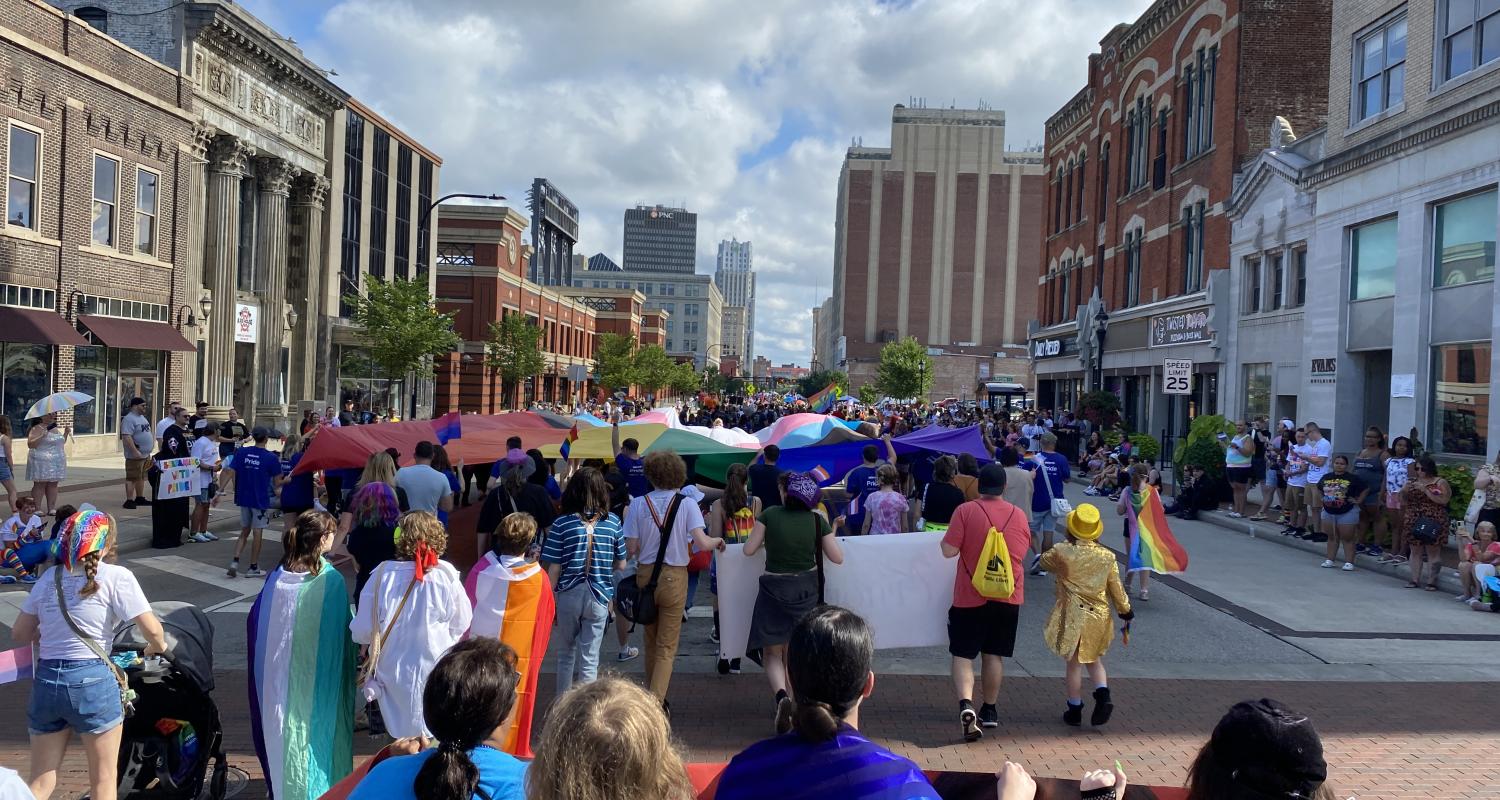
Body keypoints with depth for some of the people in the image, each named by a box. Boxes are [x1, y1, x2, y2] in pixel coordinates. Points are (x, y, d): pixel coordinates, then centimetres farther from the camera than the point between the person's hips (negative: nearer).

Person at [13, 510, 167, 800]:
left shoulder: (49, 577, 10)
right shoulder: (116, 577, -5)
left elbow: (19, 633, 14)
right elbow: (152, 629, -9)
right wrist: (159, 646, 12)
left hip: (46, 680, 5)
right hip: (92, 679, -5)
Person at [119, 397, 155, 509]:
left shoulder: (142, 417, 16)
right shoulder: (129, 419, -15)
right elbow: (127, 437, -24)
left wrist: (149, 452, 23)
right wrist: (135, 451, -27)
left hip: (145, 455, 10)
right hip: (135, 456, -10)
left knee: (141, 477, 16)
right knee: (132, 478, -7)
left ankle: (140, 498, 24)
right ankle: (129, 500, -5)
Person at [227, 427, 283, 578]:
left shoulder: (240, 452, -1)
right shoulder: (271, 457, -11)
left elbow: (234, 474, 0)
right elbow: (277, 483, -7)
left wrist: (237, 492, 12)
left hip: (243, 498, 4)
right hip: (261, 500, -4)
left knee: (244, 532, 18)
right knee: (257, 533, 5)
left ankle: (235, 561, 4)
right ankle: (253, 568, 12)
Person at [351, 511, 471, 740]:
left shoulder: (382, 575, -15)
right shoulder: (447, 576, -14)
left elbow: (362, 631, -8)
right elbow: (461, 625, -1)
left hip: (393, 672, 1)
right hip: (438, 672, 0)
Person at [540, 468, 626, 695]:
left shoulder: (561, 524, -8)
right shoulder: (612, 522, -3)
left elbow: (554, 569, -8)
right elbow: (621, 564, 4)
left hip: (568, 595, 0)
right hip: (599, 597, 0)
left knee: (566, 654, 19)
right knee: (589, 659, 8)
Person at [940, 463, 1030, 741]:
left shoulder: (966, 511, -12)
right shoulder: (1019, 515, 0)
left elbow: (949, 551, -14)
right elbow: (1022, 552, 13)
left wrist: (946, 538, 6)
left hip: (970, 596, -3)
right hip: (1007, 596, 3)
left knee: (962, 654, 2)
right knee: (994, 654, 16)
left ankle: (966, 705, -19)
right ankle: (989, 711, 26)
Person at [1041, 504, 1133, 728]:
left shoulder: (1062, 552, -13)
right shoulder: (1107, 556, -3)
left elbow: (1044, 561, 8)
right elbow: (1116, 588, 4)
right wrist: (1125, 611, 19)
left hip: (1073, 615, -3)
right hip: (1099, 616, 3)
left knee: (1074, 663, 8)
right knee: (1094, 659, 21)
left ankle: (1075, 709, 15)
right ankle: (1103, 695, 0)